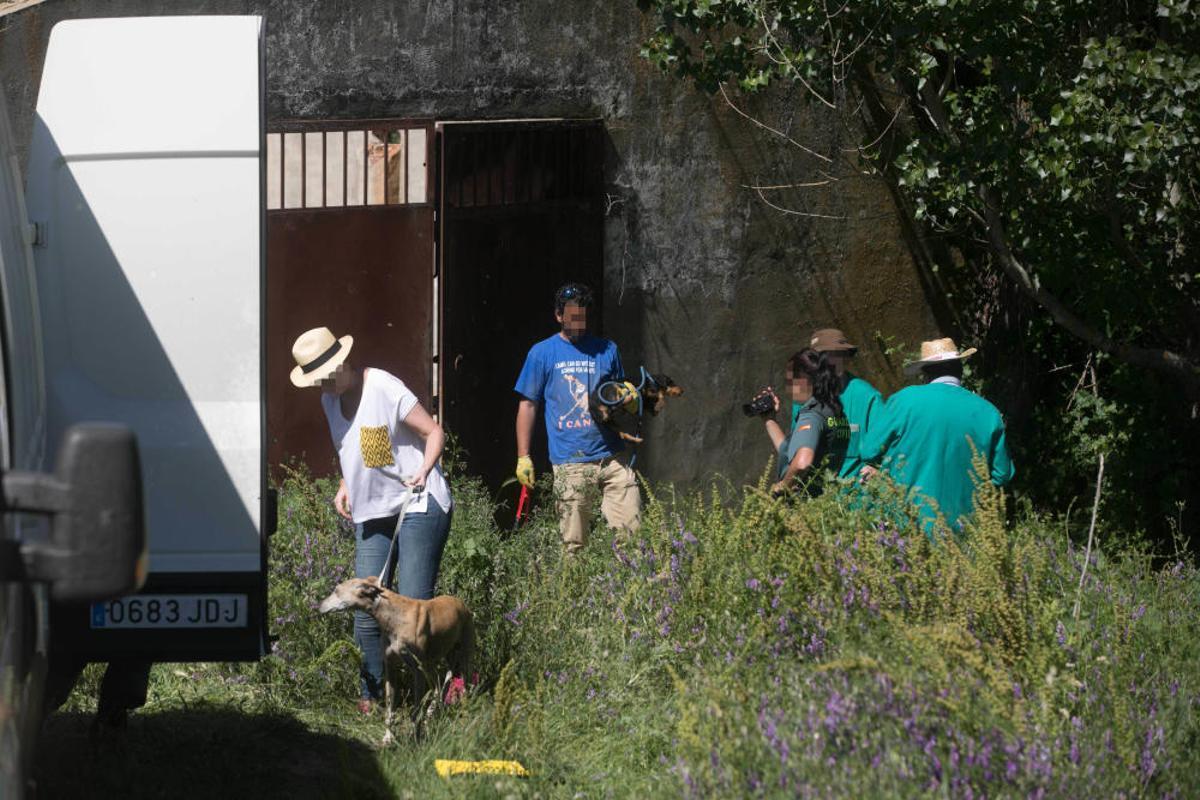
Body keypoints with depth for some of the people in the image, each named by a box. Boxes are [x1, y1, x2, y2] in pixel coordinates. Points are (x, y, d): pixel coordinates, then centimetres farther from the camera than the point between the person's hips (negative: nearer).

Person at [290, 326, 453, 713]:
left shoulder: (384, 389, -13)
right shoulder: (330, 399, 11)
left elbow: (433, 431, -9)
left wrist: (423, 471, -23)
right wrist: (345, 485, 10)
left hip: (417, 504, -7)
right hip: (371, 513, 7)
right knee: (366, 611, 1)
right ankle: (371, 696, 9)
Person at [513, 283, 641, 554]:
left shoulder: (606, 350, 14)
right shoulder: (542, 353, 6)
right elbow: (528, 405, 8)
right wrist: (523, 457, 1)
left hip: (611, 457, 2)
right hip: (570, 464, -2)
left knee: (632, 531, -7)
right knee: (574, 543, -4)